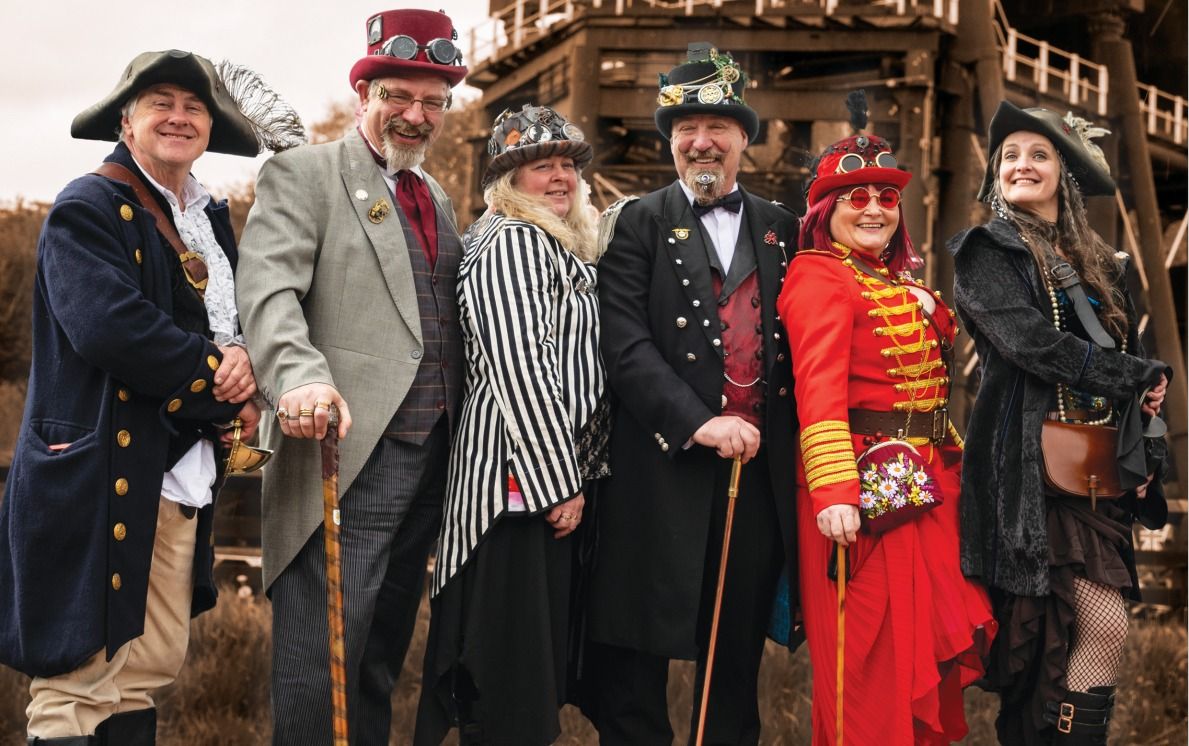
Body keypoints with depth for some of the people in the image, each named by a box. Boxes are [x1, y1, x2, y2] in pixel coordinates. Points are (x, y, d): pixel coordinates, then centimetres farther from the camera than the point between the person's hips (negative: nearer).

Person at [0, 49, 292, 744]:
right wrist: (227, 394, -12)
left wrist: (244, 358, -8)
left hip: (183, 478, 7)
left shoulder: (211, 220, 18)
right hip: (98, 481, -7)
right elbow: (109, 325, -19)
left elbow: (240, 321, 18)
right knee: (81, 677, -4)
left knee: (151, 670, 10)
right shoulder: (88, 208, -5)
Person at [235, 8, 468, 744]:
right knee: (320, 664, -7)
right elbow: (270, 289, -16)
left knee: (382, 659, 14)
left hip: (432, 459, 7)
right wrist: (301, 374, -35)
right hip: (347, 456, -7)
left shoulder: (438, 199, 21)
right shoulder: (302, 174, -1)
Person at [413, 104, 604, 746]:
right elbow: (519, 372, -19)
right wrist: (561, 482, -17)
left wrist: (570, 474, 16)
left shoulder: (558, 248, 20)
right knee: (515, 667, -4)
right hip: (524, 475, -10)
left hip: (551, 473, 10)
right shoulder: (513, 242, -12)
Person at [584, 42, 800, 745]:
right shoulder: (639, 224, 2)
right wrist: (698, 423, -18)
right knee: (638, 649, 2)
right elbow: (626, 343, -9)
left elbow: (801, 340, 14)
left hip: (762, 469, 3)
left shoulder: (782, 229, 12)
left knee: (738, 646, 12)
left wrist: (785, 436, 2)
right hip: (666, 466, -3)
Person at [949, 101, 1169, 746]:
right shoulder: (986, 251, 1)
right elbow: (1030, 341, -13)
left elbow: (1128, 353, 19)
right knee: (1105, 623, -10)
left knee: (1060, 632, 0)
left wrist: (1140, 457, 5)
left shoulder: (1100, 265, 19)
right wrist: (1141, 377, -8)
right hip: (1032, 463, -5)